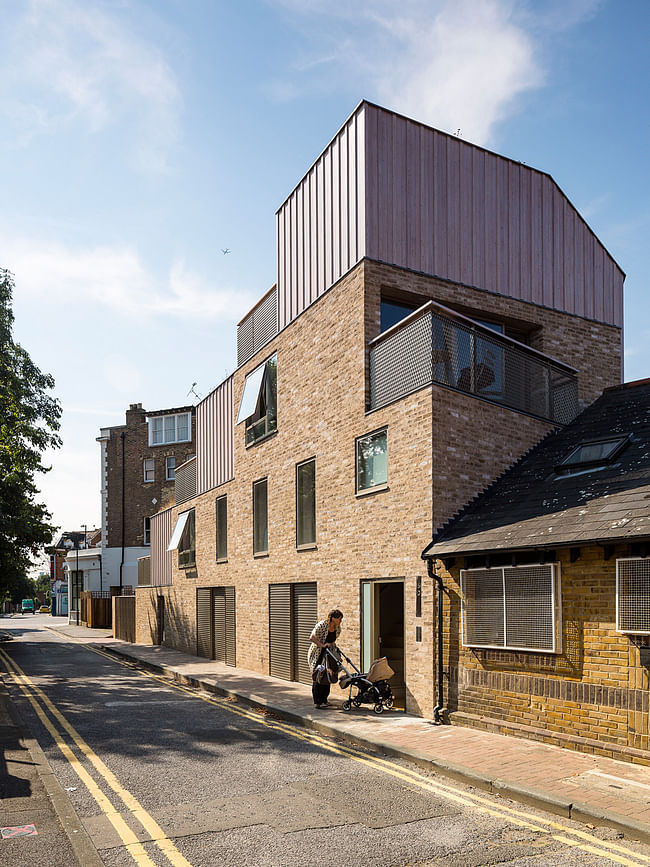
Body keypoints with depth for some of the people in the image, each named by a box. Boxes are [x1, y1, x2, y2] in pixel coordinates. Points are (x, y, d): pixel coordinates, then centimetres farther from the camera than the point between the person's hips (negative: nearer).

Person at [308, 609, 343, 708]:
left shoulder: (337, 628, 0)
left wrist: (333, 644, -3)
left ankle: (324, 700, 13)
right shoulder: (321, 625, -20)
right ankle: (317, 702, -2)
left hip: (328, 654, 6)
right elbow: (312, 638, -18)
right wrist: (322, 645, -25)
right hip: (317, 654, -6)